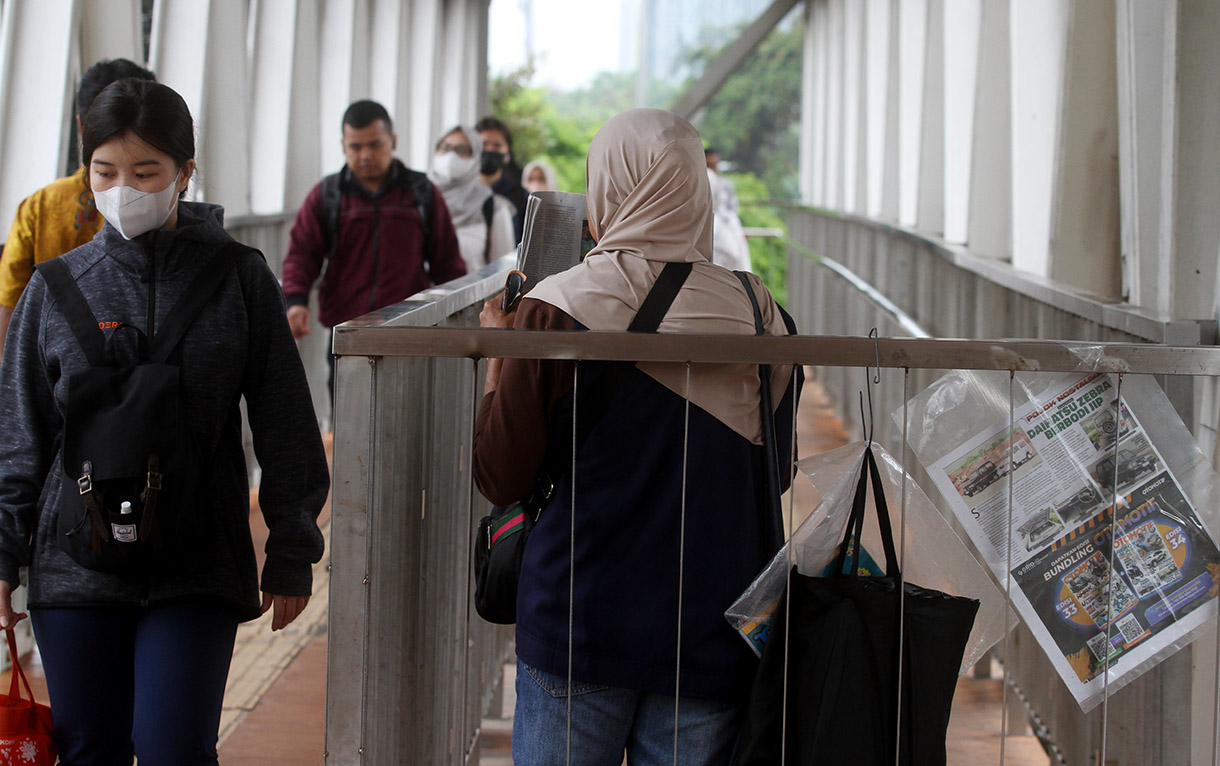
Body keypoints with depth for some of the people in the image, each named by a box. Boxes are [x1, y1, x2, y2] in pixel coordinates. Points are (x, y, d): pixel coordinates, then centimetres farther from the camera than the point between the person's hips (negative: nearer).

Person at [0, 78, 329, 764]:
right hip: (77, 560, 2)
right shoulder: (58, 287, 3)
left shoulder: (240, 279, -1)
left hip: (198, 570, -2)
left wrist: (292, 554, 4)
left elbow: (285, 429, 4)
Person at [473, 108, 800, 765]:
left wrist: (496, 355, 5)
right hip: (710, 635, 2)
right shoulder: (757, 314, -4)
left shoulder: (555, 310, -12)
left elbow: (500, 480, -8)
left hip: (578, 624, -2)